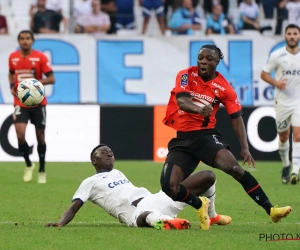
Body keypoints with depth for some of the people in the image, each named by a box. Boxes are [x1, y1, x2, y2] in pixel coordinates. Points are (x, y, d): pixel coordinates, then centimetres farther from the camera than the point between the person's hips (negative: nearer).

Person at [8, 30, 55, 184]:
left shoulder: (40, 57, -9)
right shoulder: (13, 57, 2)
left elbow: (51, 79, -11)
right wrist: (12, 86, 2)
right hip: (20, 103, 2)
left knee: (40, 136, 8)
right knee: (20, 134, -15)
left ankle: (42, 171, 23)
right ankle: (28, 165, 8)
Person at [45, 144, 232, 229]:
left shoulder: (118, 173, 34)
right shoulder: (90, 183, 14)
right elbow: (74, 208, 7)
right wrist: (60, 224, -12)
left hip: (154, 200, 8)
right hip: (137, 212, -8)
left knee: (208, 176, 10)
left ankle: (211, 216, 26)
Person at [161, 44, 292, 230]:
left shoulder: (224, 87, -1)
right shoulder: (186, 75, -2)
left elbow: (237, 118, -1)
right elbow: (181, 101, -19)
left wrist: (245, 148, -15)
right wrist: (198, 109, -43)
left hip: (205, 134, -1)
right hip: (181, 138, 1)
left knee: (233, 167, -28)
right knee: (169, 187, -15)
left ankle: (270, 209, -24)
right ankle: (201, 206, 17)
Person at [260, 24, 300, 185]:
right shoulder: (277, 55, -6)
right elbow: (264, 74, 0)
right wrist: (276, 83, -17)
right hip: (282, 101, 0)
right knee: (283, 137, 11)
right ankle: (286, 167, 34)